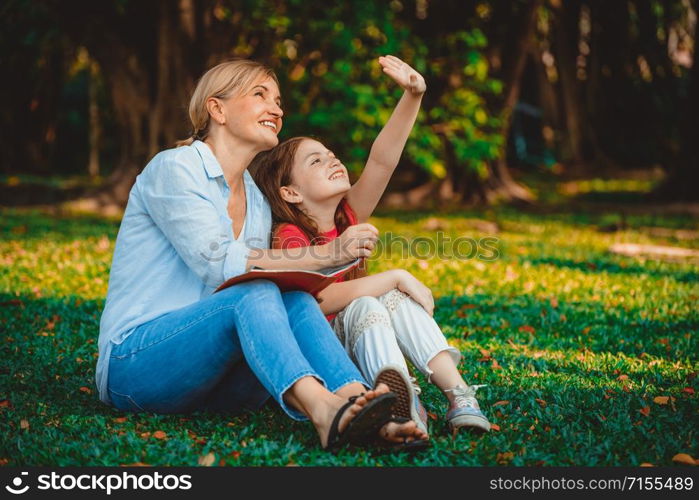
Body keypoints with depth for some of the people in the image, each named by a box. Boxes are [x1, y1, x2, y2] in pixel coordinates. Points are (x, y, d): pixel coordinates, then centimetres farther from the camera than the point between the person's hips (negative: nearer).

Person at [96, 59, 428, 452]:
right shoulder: (172, 168, -6)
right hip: (135, 366, -6)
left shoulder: (258, 203, 17)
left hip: (215, 379, 6)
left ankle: (369, 418, -43)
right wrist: (328, 255, -20)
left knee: (296, 301, -22)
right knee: (255, 294, -31)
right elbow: (219, 263, -19)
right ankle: (323, 410, -55)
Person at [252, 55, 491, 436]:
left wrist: (412, 96, -21)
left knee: (396, 299, -16)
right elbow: (320, 299, -30)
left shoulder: (346, 217, 4)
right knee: (364, 305, -28)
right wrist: (395, 277, -26)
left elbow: (381, 161, -10)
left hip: (355, 346, 7)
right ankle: (403, 404, -46)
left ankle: (458, 393, -28)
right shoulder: (289, 238, -14)